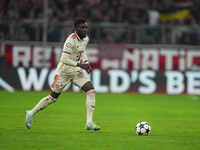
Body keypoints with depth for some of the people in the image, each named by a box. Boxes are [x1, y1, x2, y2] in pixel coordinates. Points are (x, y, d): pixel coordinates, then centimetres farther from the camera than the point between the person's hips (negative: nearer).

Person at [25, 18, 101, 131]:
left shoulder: (86, 38, 2)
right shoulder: (71, 40, -24)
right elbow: (64, 59, -29)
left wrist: (86, 63, 5)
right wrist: (79, 65, -33)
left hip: (77, 71, 7)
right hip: (64, 71, -7)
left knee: (91, 91, -12)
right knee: (53, 98, 6)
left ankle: (89, 122, -12)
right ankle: (31, 114, 28)